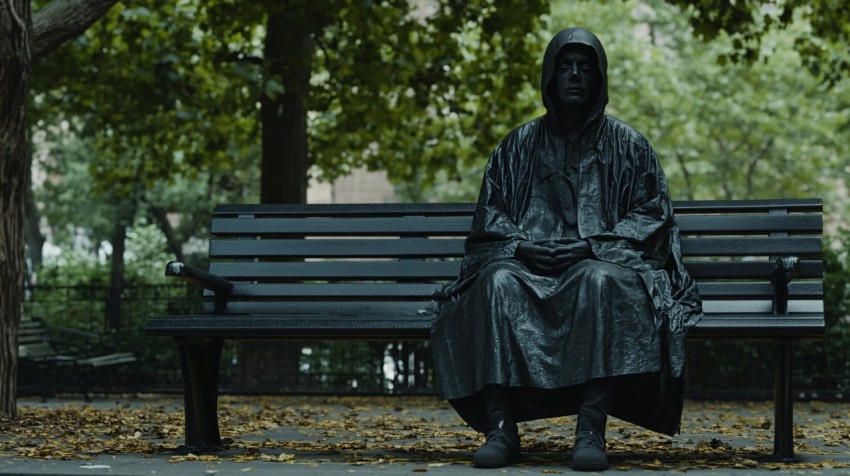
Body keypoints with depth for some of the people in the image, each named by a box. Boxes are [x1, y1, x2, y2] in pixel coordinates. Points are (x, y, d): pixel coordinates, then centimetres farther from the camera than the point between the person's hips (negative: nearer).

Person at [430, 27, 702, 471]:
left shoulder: (627, 145, 13)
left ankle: (592, 429, -43)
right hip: (530, 264, 2)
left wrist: (596, 245, -11)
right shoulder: (519, 145, 17)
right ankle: (500, 427, -37)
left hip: (602, 263, -2)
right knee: (498, 281, -33)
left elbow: (651, 214, 5)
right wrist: (519, 245, -8)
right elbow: (490, 217, 14)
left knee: (601, 281, -38)